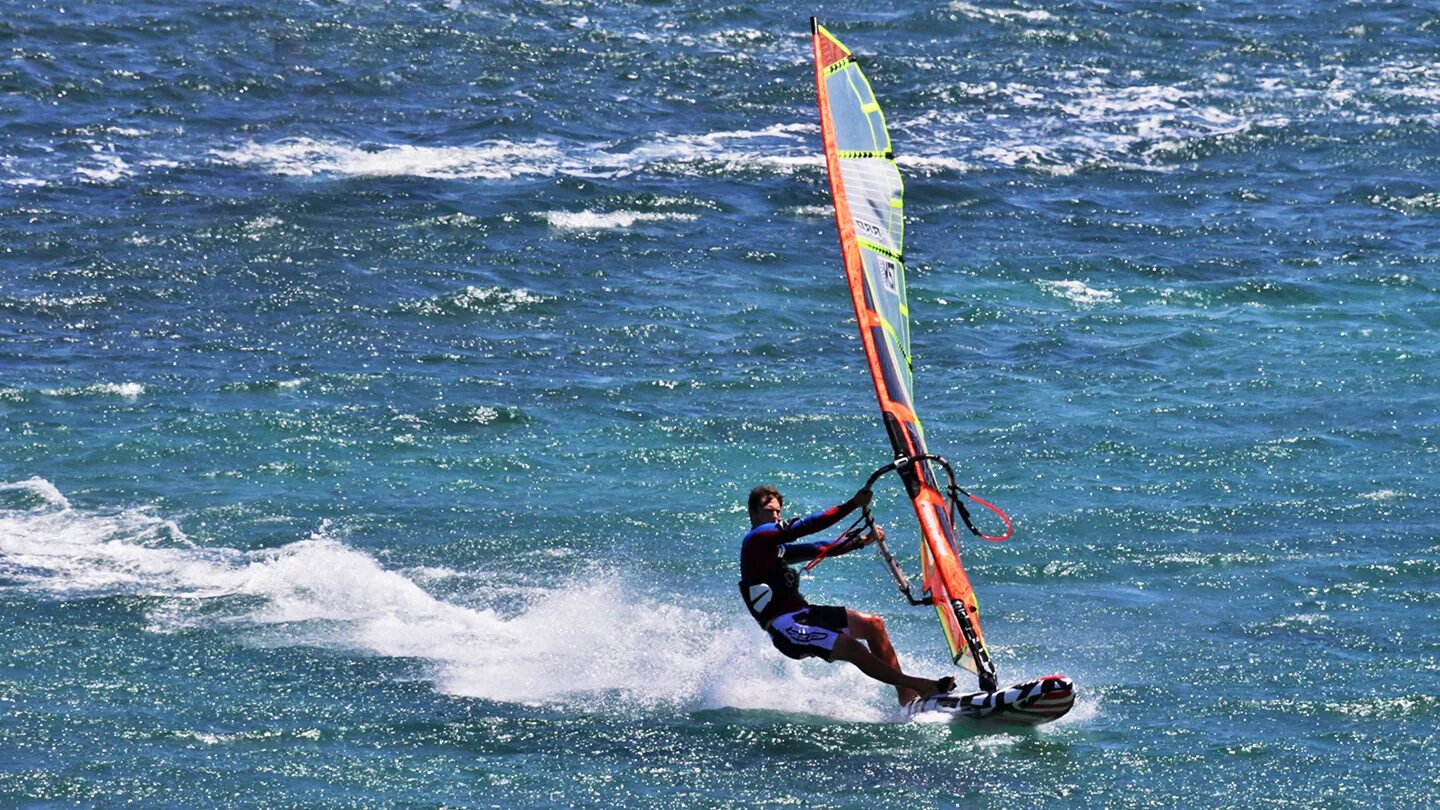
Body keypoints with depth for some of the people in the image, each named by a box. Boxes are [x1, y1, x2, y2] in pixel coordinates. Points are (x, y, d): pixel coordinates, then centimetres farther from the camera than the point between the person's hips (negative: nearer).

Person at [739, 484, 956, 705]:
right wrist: (852, 505, -16)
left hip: (802, 613, 10)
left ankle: (907, 697, 2)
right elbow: (809, 526, -14)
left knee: (872, 624, 3)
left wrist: (863, 540, 11)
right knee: (851, 647, -25)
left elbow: (822, 549, 23)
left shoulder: (776, 548, 23)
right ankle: (919, 687, -26)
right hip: (785, 628, -10)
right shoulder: (757, 537, -7)